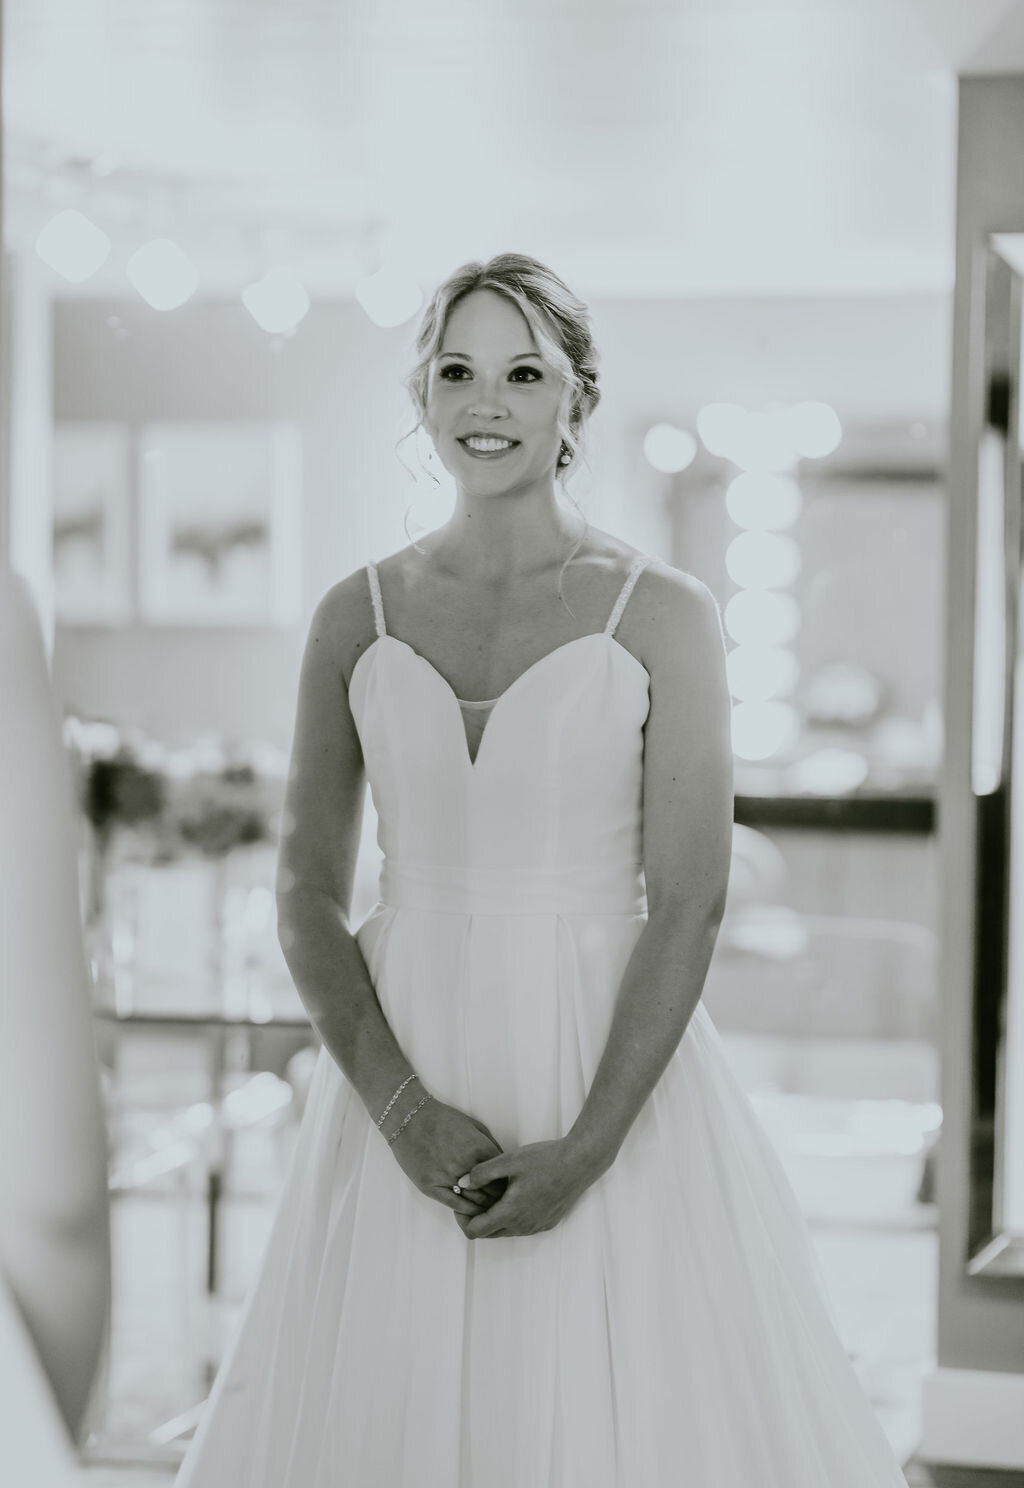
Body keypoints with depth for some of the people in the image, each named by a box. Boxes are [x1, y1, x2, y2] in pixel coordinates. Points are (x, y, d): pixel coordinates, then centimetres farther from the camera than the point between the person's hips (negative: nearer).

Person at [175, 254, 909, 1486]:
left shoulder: (663, 614, -3)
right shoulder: (356, 618, 4)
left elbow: (689, 907, -8)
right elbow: (307, 895, 3)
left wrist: (587, 1149, -15)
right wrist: (402, 1110, -10)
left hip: (615, 1075, -2)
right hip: (407, 1074, 2)